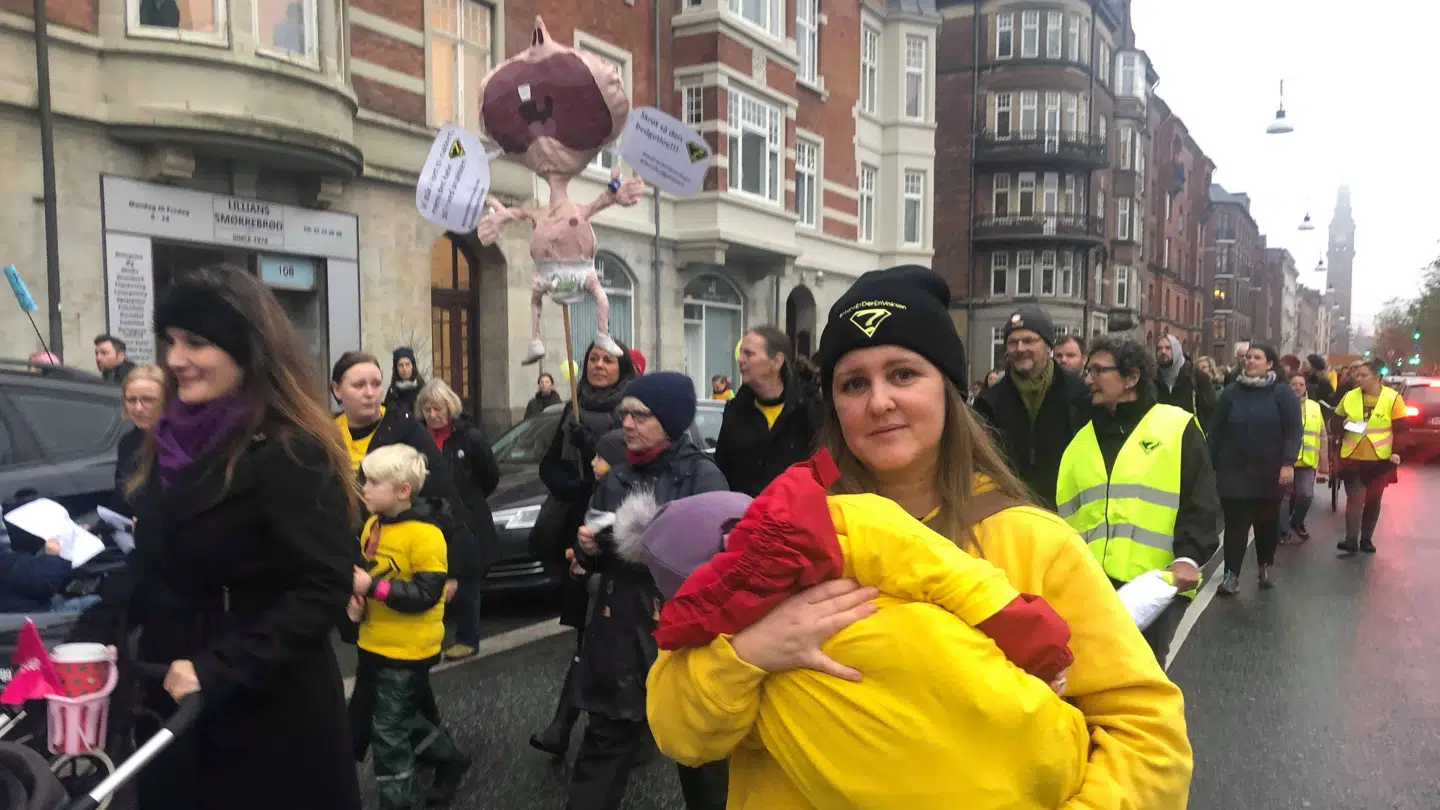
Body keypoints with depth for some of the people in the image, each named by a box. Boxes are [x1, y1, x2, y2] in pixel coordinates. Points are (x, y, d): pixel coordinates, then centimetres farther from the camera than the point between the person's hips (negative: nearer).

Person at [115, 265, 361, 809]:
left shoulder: (290, 453, -19)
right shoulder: (175, 442, 7)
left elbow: (322, 591, -23)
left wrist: (217, 670, -26)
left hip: (268, 717, -7)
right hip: (175, 706, 8)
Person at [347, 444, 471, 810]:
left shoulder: (424, 535, -21)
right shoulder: (372, 525, 3)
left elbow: (426, 594, -24)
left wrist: (373, 587, -27)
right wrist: (355, 600, -3)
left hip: (406, 649, -8)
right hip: (375, 643, 8)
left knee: (389, 729, 1)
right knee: (404, 718, 22)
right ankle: (450, 761, 42)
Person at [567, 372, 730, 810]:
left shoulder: (703, 476, -8)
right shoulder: (616, 479, 10)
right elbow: (595, 560, 17)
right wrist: (589, 547, -4)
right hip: (619, 637, 4)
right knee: (602, 749, 11)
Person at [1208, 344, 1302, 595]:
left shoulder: (1282, 393, -2)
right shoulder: (1230, 392, 4)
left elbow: (1293, 430, -7)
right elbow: (1216, 430, 5)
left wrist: (1288, 462, -16)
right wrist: (1214, 462, 2)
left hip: (1269, 471, 0)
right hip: (1235, 469, 1)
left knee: (1267, 521, 14)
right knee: (1235, 522, -4)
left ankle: (1266, 566, 32)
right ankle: (1232, 574, 0)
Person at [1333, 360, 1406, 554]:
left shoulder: (1392, 397, -7)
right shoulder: (1349, 396, 0)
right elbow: (1338, 422, 9)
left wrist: (1396, 452, -15)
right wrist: (1345, 424, -13)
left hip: (1380, 458, -1)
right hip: (1352, 457, 1)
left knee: (1373, 500, 11)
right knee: (1354, 499, -5)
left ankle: (1366, 539, 21)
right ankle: (1351, 540, -7)